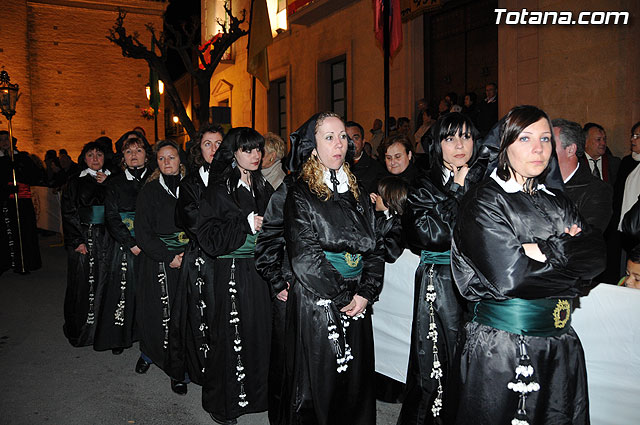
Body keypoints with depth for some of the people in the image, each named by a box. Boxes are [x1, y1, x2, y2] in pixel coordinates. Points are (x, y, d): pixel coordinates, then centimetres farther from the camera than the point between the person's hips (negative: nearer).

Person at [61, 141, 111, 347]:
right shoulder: (75, 183, 7)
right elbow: (68, 214, 2)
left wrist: (107, 184, -7)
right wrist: (77, 241, -8)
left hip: (107, 239, 1)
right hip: (82, 238, -1)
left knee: (105, 282, 0)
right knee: (83, 283, 0)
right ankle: (80, 331, 13)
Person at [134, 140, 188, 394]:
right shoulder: (149, 191, 2)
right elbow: (142, 232, -3)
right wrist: (169, 257, -10)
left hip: (188, 259, 1)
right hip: (157, 260, -1)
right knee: (158, 311, 1)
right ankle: (149, 352, 29)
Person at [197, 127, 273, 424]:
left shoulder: (263, 187, 12)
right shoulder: (220, 189, -5)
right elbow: (208, 235, -14)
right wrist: (246, 224, -17)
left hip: (260, 270, 5)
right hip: (232, 273, -5)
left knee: (260, 332, 6)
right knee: (232, 336, 1)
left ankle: (256, 394, 25)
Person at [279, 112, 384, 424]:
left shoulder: (356, 192, 10)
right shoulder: (300, 194, -6)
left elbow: (373, 246, 7)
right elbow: (304, 258, -13)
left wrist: (366, 293, -6)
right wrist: (342, 298, -10)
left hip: (357, 302, 5)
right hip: (315, 304, -5)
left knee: (356, 379, 13)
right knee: (318, 383, 6)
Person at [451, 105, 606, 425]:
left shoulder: (558, 202, 10)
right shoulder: (483, 200, -10)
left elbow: (596, 255, -2)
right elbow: (507, 276, -21)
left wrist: (544, 249, -17)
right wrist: (569, 254, -8)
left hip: (560, 343, 6)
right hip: (496, 346, -5)